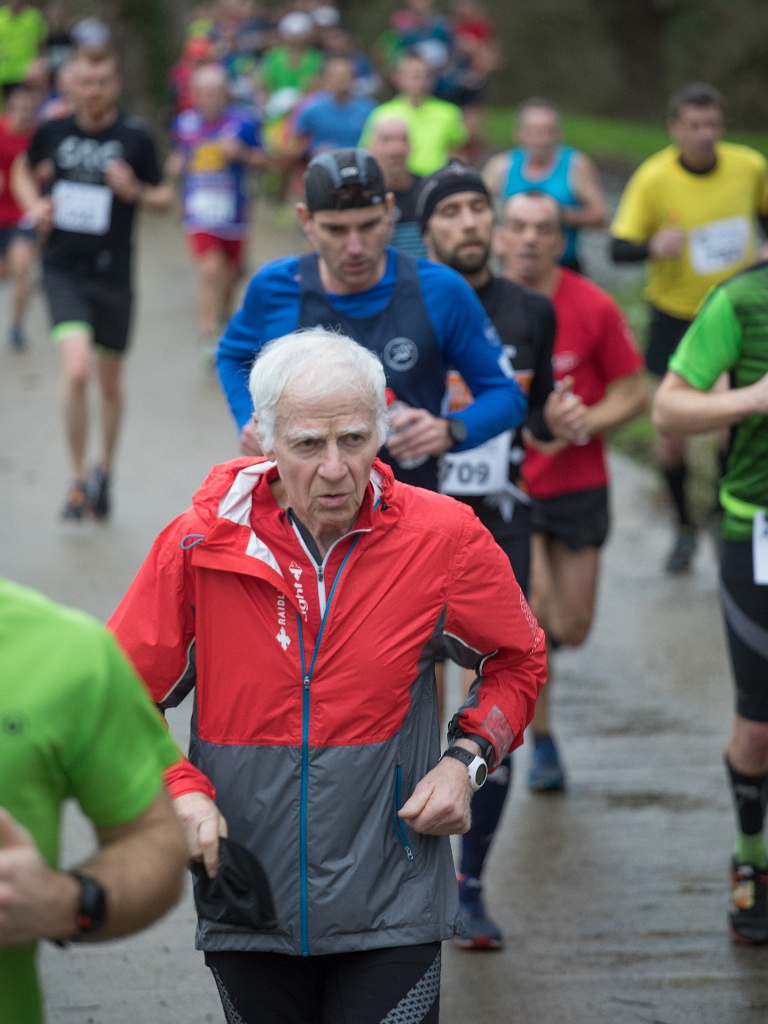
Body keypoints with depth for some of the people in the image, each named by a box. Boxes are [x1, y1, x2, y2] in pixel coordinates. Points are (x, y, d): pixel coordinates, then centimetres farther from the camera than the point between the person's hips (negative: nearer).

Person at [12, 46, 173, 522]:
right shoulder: (54, 132, -1)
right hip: (64, 270, -1)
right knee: (77, 370, -18)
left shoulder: (136, 138, -5)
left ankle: (105, 471, 36)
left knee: (111, 382, 13)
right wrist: (34, 204, -1)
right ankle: (79, 480, -4)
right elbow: (24, 170, 19)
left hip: (114, 273, 1)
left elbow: (165, 197, 4)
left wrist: (135, 192, -16)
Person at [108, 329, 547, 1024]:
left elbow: (519, 663, 11)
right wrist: (178, 791, -14)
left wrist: (467, 759, -5)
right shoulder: (202, 542, -7)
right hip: (247, 908, 1)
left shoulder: (441, 537, -7)